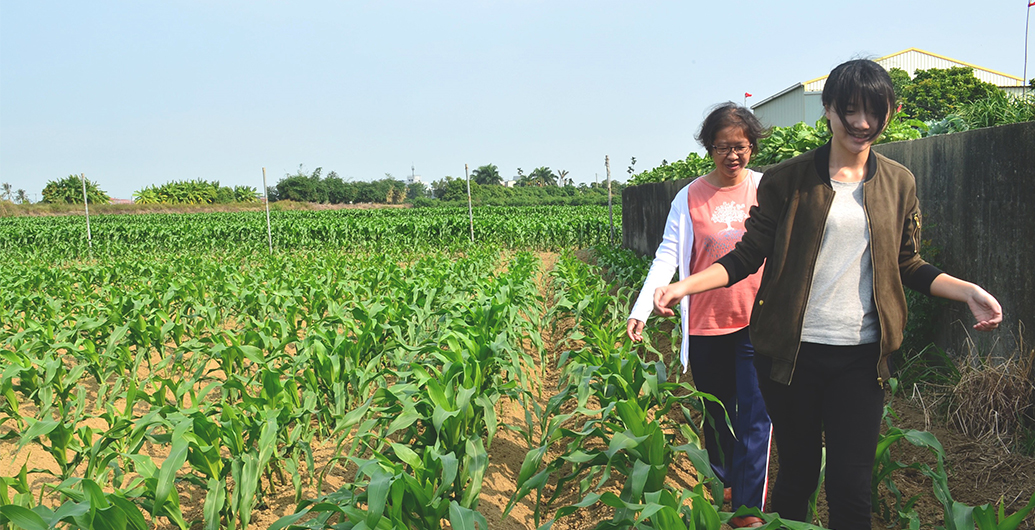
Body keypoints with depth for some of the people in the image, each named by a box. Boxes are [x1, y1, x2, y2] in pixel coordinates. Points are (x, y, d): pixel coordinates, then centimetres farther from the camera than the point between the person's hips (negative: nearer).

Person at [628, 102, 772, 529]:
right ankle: (722, 483, 36)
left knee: (755, 417, -4)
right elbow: (668, 256, -5)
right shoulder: (690, 197, -1)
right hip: (706, 324, 1)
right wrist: (641, 310, -14)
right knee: (715, 413, 15)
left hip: (757, 322, -1)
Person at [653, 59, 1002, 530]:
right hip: (790, 351, -2)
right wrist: (686, 285, -15)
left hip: (861, 356, 2)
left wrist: (968, 291, -1)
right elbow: (748, 255, -1)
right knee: (797, 474, 10)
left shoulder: (898, 183, 9)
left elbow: (907, 265, 15)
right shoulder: (787, 179, -1)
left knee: (851, 486, 2)